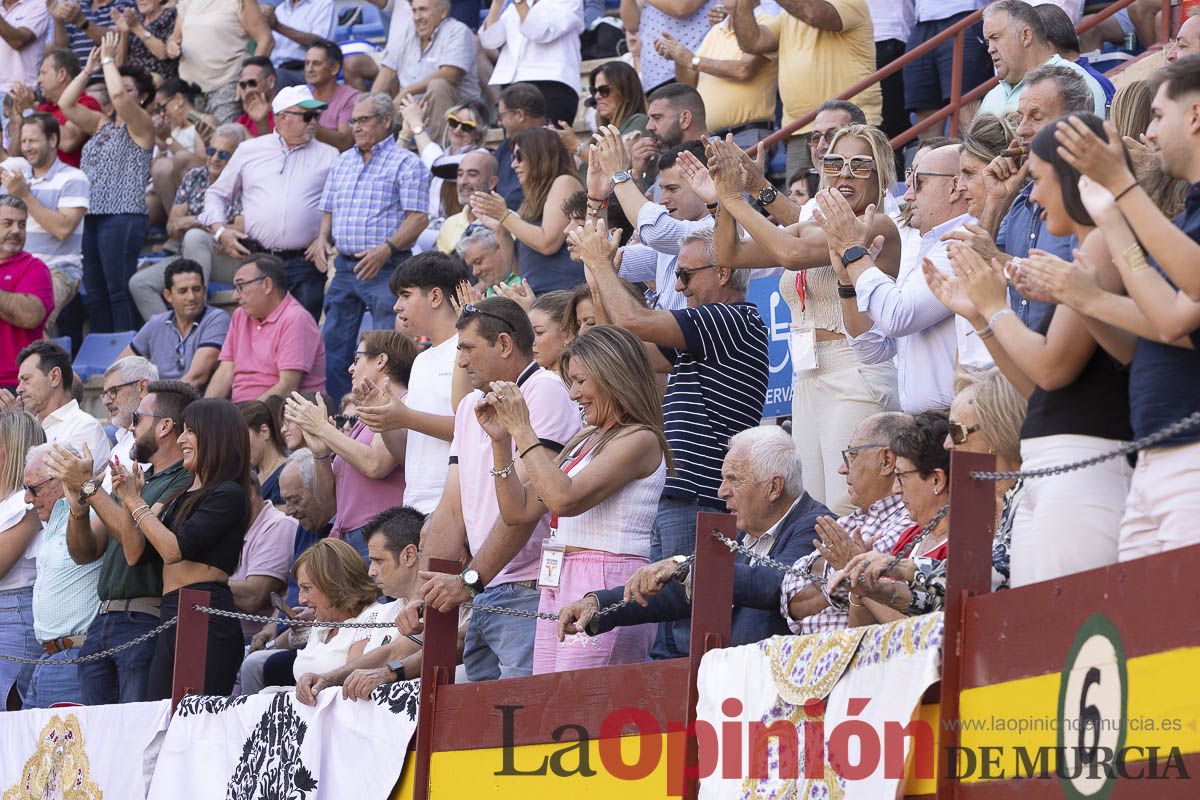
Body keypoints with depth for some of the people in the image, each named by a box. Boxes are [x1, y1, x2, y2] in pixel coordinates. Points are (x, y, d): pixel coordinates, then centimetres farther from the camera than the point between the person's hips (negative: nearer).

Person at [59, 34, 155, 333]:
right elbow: (66, 104, 16)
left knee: (119, 292, -12)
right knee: (94, 295, 5)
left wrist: (108, 59, -6)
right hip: (92, 216, 8)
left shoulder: (141, 124, -1)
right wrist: (89, 69, 11)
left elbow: (117, 95, -18)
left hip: (123, 216, -8)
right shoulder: (102, 124, 22)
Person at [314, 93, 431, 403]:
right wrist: (323, 239, 3)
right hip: (344, 266, 7)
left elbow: (418, 217, -11)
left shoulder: (406, 164, -4)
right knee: (332, 345, 5)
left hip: (386, 269, -7)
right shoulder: (342, 162, 18)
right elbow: (328, 211, 24)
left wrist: (386, 250, -22)